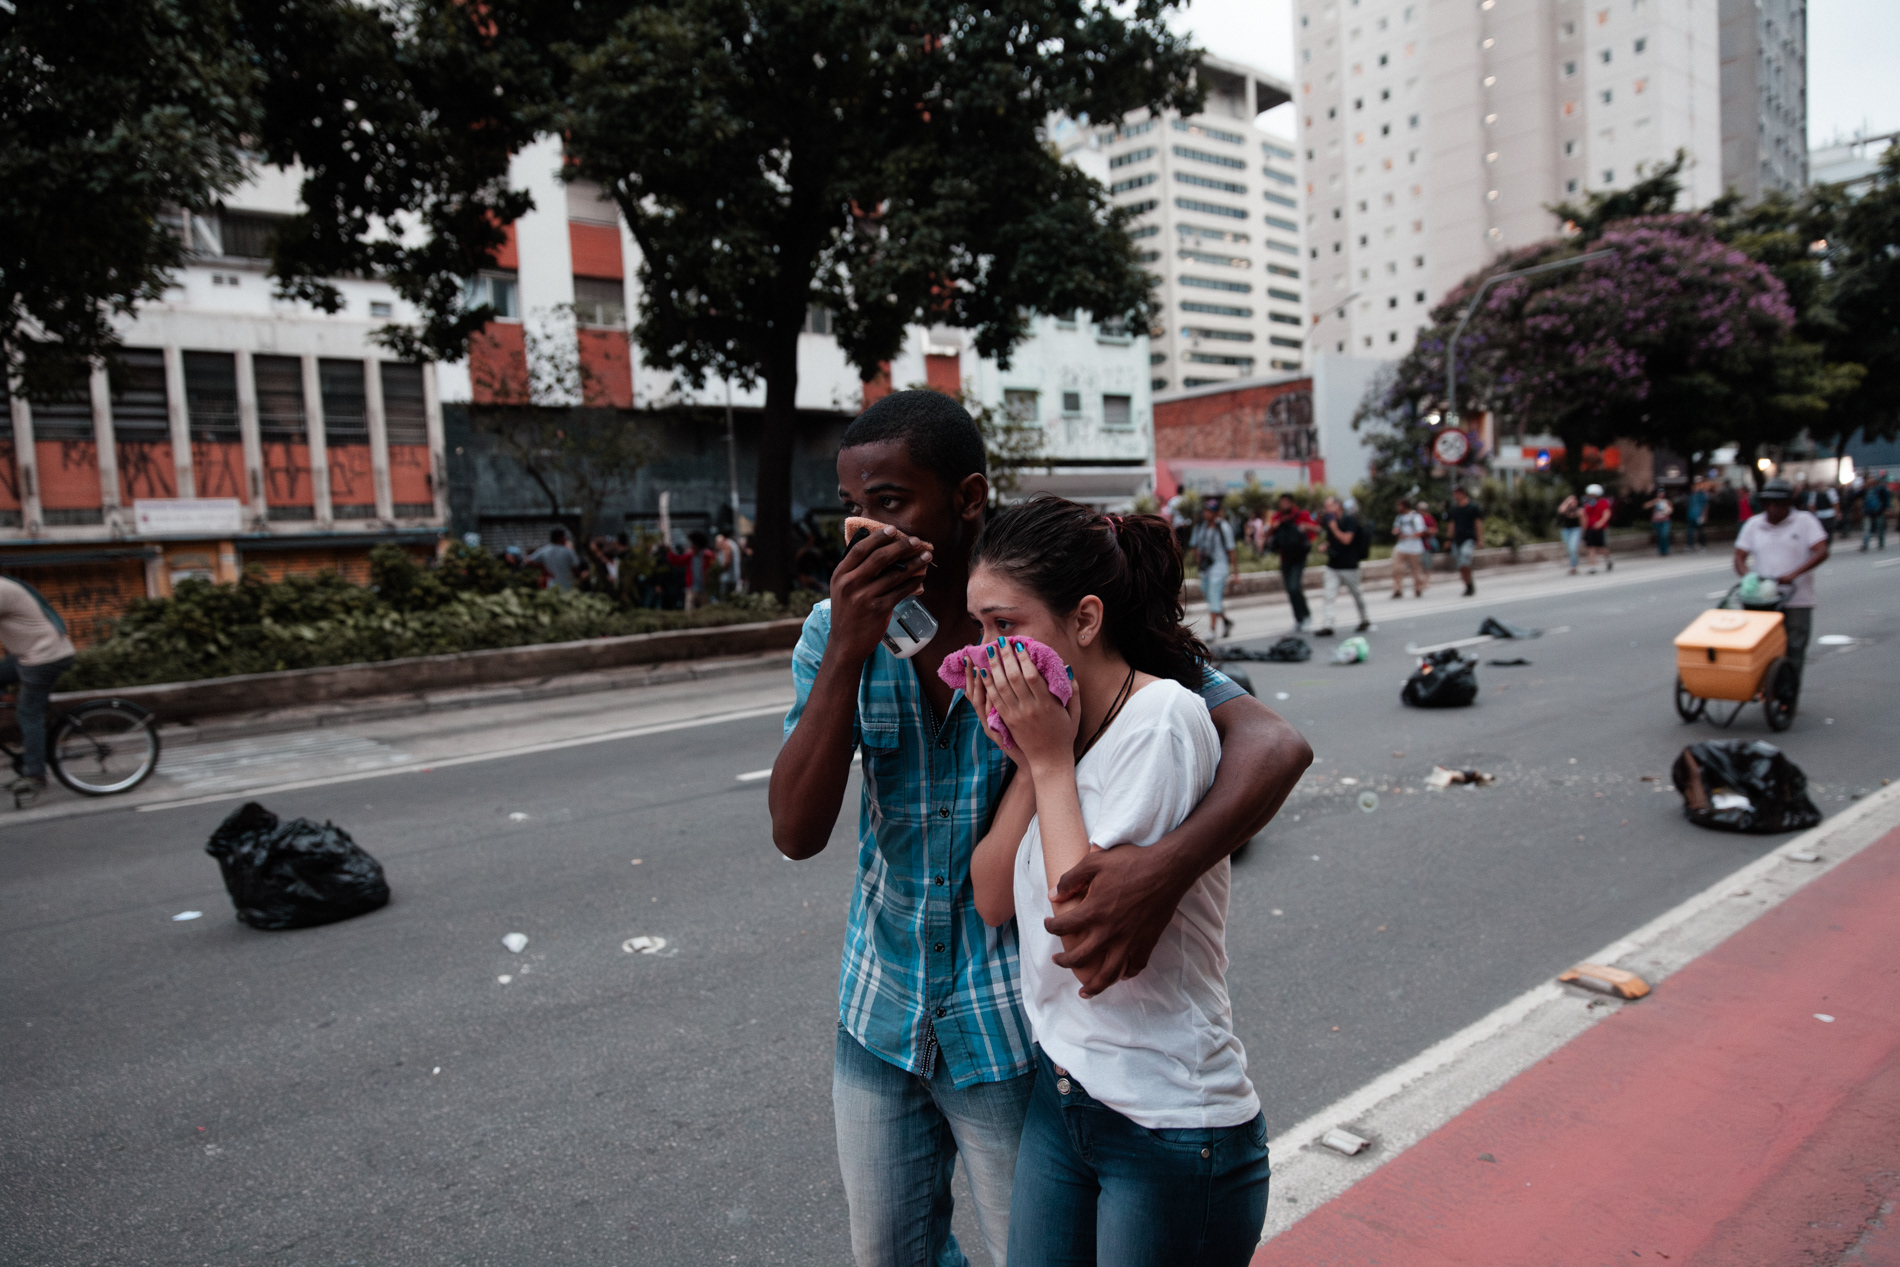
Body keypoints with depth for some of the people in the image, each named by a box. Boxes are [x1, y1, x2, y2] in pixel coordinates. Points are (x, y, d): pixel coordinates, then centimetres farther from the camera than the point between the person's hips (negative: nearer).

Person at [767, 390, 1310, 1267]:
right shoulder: (838, 628, -8)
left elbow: (1273, 743, -26)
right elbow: (796, 833, -16)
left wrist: (1165, 867, -45)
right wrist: (845, 654, -29)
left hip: (1011, 1031, -4)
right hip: (879, 1015, 4)